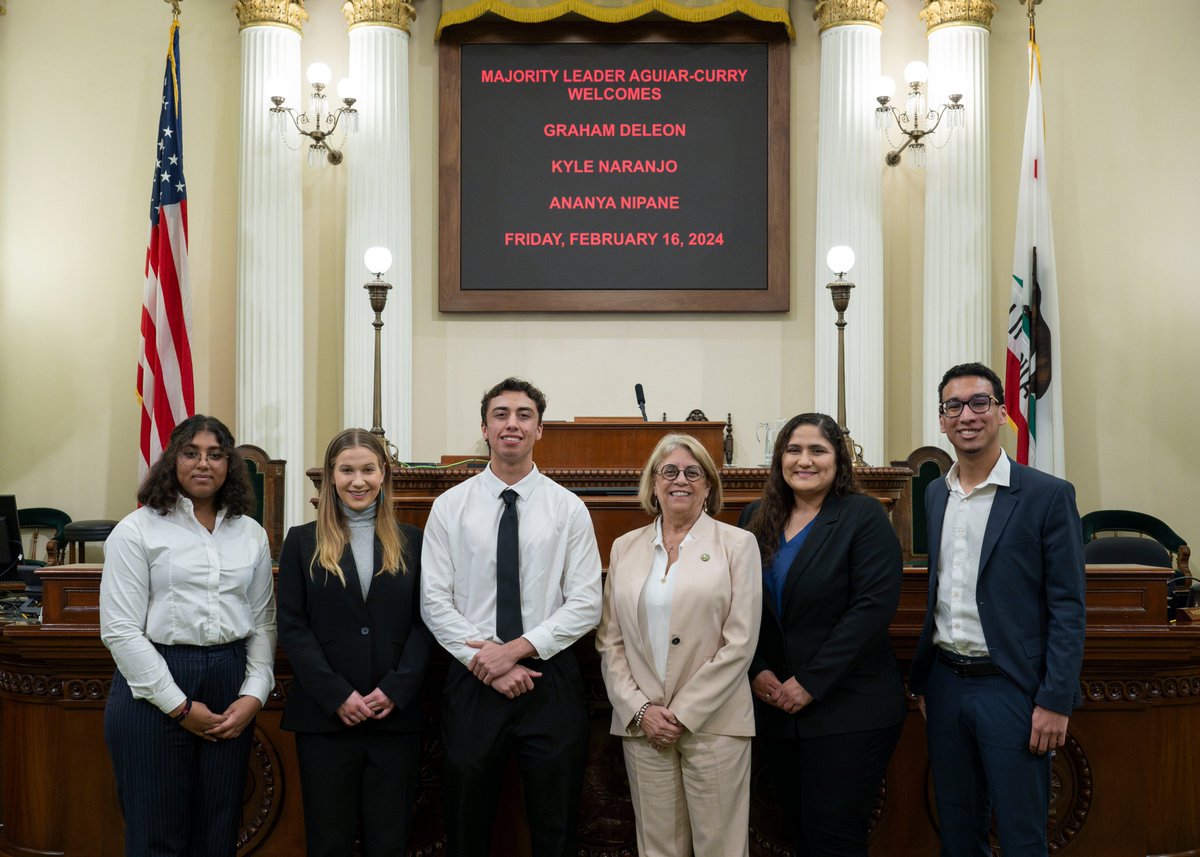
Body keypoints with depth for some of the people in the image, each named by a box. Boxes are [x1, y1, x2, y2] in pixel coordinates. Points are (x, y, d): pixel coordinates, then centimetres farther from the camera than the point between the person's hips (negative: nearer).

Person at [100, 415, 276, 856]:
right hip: (154, 691, -3)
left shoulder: (251, 534, 11)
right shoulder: (137, 530, -2)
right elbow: (120, 630, -8)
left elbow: (263, 622, 12)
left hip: (230, 687, 4)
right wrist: (179, 706, -10)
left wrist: (254, 694, -2)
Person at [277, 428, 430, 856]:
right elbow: (292, 627, -1)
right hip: (324, 717, -1)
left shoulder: (411, 542, 8)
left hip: (396, 715, 1)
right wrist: (337, 696, -11)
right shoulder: (303, 541, 5)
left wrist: (396, 689, -10)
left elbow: (423, 623, 4)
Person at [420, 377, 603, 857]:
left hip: (549, 680, 0)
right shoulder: (450, 507, 2)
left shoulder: (568, 508, 1)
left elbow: (586, 605, -5)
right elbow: (435, 602, -3)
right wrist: (488, 663, -12)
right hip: (472, 680, 1)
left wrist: (518, 648, -14)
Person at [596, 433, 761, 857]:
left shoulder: (737, 544, 1)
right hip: (641, 725, 3)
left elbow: (740, 644, -5)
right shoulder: (626, 548, 10)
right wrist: (639, 710, -4)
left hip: (712, 722, -2)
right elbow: (610, 641, 8)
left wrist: (683, 714, -9)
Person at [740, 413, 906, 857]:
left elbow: (874, 606, -15)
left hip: (848, 711, -5)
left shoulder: (864, 516, -7)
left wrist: (810, 683, -16)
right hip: (776, 707, 5)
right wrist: (757, 672, -6)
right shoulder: (756, 519, 8)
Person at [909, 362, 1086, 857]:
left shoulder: (1048, 496, -8)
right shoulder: (935, 496, 10)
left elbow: (1067, 607, -10)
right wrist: (921, 680, 12)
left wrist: (1056, 702, -15)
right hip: (946, 683, 5)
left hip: (1011, 687, -5)